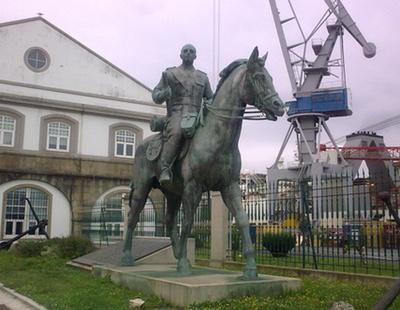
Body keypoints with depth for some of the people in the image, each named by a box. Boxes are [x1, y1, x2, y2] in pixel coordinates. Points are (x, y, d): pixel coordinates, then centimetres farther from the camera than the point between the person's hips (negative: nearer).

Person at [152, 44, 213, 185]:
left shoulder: (203, 77, 23)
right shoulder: (170, 74, 16)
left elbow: (211, 98, 29)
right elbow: (156, 96, 13)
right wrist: (164, 93, -10)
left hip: (196, 116, 4)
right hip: (176, 114, -3)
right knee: (176, 132, -36)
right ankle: (165, 169, -35)